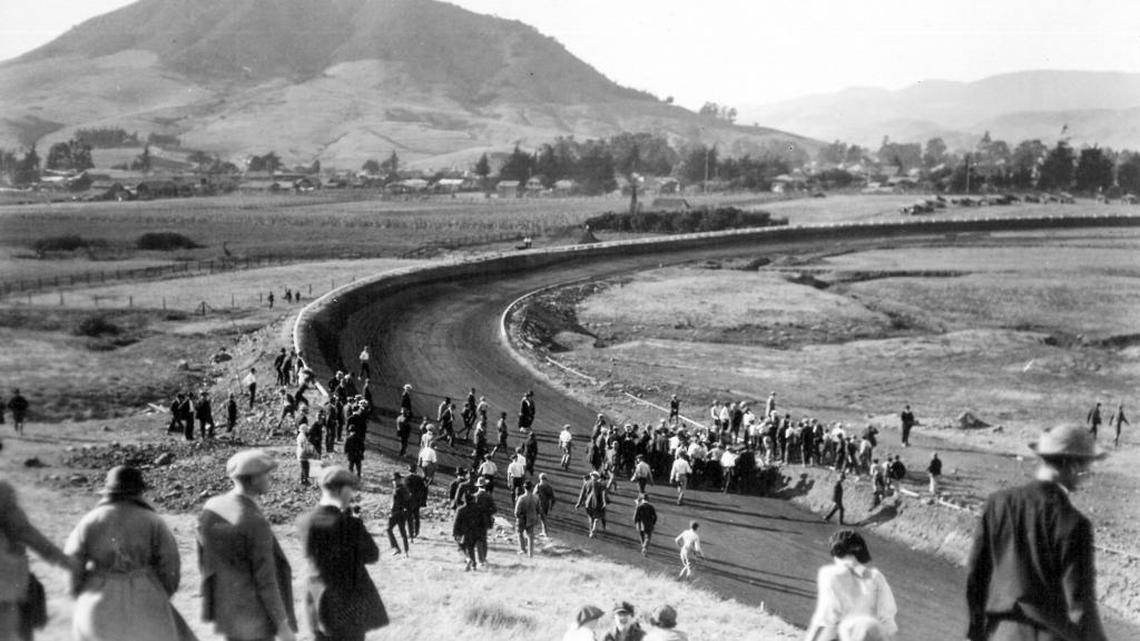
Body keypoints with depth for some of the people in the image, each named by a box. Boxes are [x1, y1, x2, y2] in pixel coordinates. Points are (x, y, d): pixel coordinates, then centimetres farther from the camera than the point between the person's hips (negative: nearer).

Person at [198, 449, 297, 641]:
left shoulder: (210, 508, -3)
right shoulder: (255, 524, -26)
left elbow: (204, 560, 7)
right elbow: (265, 581, -22)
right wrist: (282, 625, -13)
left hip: (225, 609, 8)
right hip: (254, 616, -7)